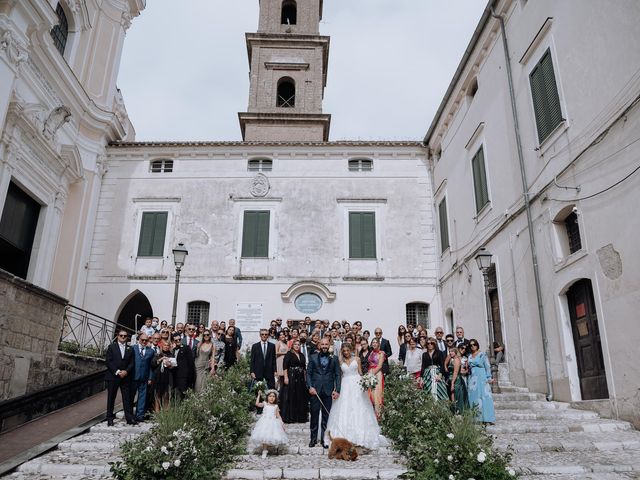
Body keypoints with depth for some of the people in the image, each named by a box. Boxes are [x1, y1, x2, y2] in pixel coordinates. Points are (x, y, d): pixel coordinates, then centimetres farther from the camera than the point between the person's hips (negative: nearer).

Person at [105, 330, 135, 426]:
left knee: (127, 398, 0)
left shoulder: (130, 349, 12)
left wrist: (126, 371, -11)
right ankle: (110, 419, 13)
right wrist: (117, 372, -13)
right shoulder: (112, 347, 5)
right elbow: (108, 361, -5)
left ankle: (130, 418, 2)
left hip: (126, 377, 2)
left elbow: (131, 363, 7)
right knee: (111, 398, 5)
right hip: (113, 376, -2)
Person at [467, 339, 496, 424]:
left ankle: (486, 419, -7)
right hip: (472, 379, 5)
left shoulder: (482, 354, 0)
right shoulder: (470, 356, 15)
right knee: (473, 398, 1)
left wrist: (489, 378, -9)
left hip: (481, 378, -5)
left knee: (483, 397, -8)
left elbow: (487, 366, -3)